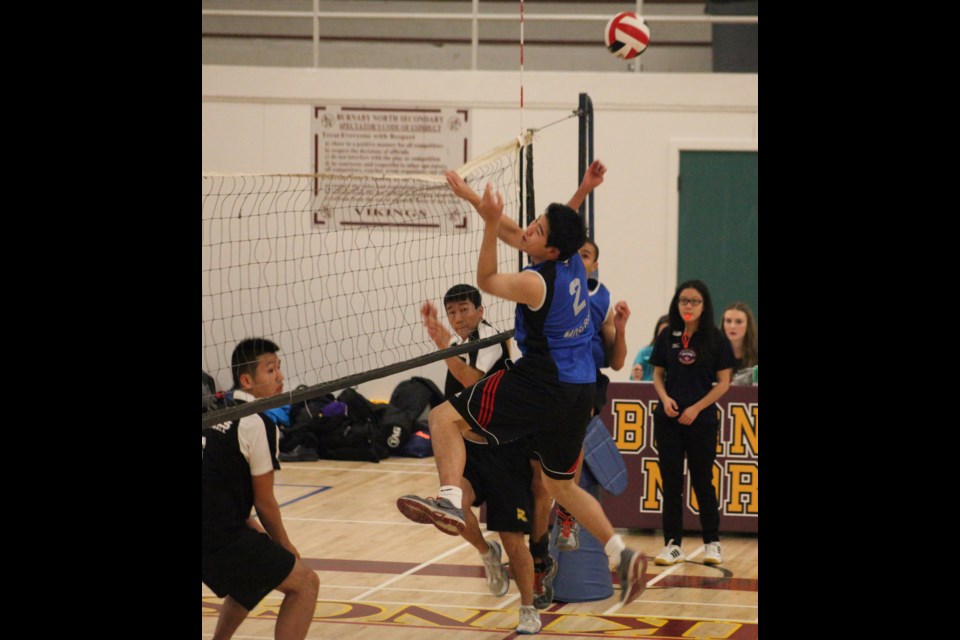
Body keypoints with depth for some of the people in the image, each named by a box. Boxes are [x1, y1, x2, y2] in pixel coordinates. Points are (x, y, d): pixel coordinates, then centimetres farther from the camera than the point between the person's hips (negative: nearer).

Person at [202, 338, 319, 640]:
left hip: (212, 532, 10)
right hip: (220, 540, -10)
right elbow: (264, 502, -6)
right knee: (305, 582, -4)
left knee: (251, 573, 36)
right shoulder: (257, 423, -12)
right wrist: (285, 545, 8)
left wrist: (251, 527, 24)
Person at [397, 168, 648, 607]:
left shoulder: (537, 282, -18)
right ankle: (621, 556, 13)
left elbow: (487, 281, 1)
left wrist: (490, 225, -8)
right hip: (580, 389, 8)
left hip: (541, 386, -8)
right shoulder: (572, 263, 5)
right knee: (561, 485, 21)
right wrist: (472, 197, 17)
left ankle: (450, 499, -26)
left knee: (445, 418, -5)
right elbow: (513, 234, 18)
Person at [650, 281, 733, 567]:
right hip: (669, 418, 3)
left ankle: (712, 543, 16)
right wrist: (665, 398, -8)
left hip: (702, 419, -3)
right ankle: (673, 544, 8)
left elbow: (723, 382, -3)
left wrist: (696, 408, -11)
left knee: (702, 480, 4)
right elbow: (658, 374, 11)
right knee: (671, 481, 3)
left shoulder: (716, 339, -3)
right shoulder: (667, 337, 5)